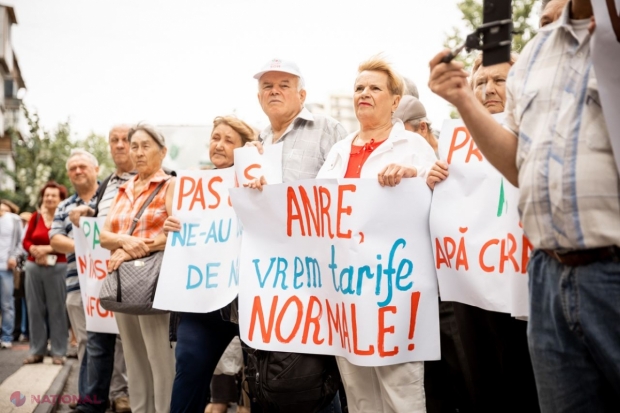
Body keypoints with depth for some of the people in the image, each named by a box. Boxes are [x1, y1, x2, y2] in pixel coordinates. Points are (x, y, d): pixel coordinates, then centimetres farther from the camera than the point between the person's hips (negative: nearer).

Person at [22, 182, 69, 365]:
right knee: (35, 309, 9)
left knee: (57, 309, 0)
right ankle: (37, 351, 17)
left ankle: (58, 352, 7)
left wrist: (48, 249, -17)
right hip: (33, 267, 5)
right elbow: (26, 241, 10)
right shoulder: (36, 216, 9)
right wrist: (34, 250, -10)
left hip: (57, 268, -5)